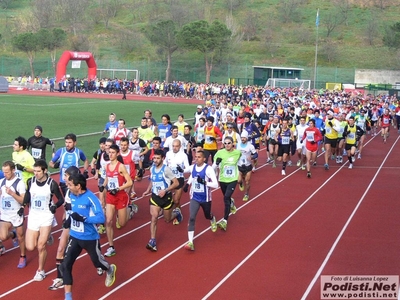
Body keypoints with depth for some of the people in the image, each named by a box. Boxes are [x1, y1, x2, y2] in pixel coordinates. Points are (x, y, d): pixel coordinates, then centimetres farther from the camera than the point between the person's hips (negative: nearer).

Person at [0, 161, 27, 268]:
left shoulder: (19, 183, -16)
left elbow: (23, 201, -20)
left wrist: (12, 193, -31)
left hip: (16, 215, -4)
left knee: (20, 237, 10)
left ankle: (23, 257, 30)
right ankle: (13, 234, 25)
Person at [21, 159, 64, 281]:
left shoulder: (52, 184, -15)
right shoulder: (30, 181, -5)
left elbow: (61, 199, -5)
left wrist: (55, 206, -24)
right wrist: (23, 206, 2)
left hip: (46, 217, -4)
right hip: (33, 216, 4)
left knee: (41, 246, -7)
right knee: (30, 247, 0)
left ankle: (41, 271, 15)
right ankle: (46, 236, 31)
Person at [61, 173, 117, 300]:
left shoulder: (91, 198, -24)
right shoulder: (72, 196, -3)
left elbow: (101, 218, -27)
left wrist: (83, 219, -32)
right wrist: (70, 219, 4)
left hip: (90, 238, -5)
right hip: (74, 237, 5)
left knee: (97, 262, 18)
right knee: (65, 265, -8)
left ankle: (110, 270, 55)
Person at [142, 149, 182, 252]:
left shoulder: (166, 169, -18)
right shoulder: (152, 169, 1)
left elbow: (176, 183, -17)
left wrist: (165, 190, -25)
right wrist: (148, 190, 5)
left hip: (166, 197, -3)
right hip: (155, 197, 3)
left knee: (167, 219, 13)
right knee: (154, 217, -14)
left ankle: (176, 213, 49)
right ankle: (152, 241, -15)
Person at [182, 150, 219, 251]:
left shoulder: (208, 169, -21)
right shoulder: (192, 167, -3)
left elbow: (215, 185, -25)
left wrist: (204, 182, -36)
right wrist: (188, 184, 9)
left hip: (205, 199, -3)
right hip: (194, 198, 3)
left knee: (207, 216, 22)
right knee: (192, 218, -14)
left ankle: (213, 220, 62)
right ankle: (190, 242, -15)